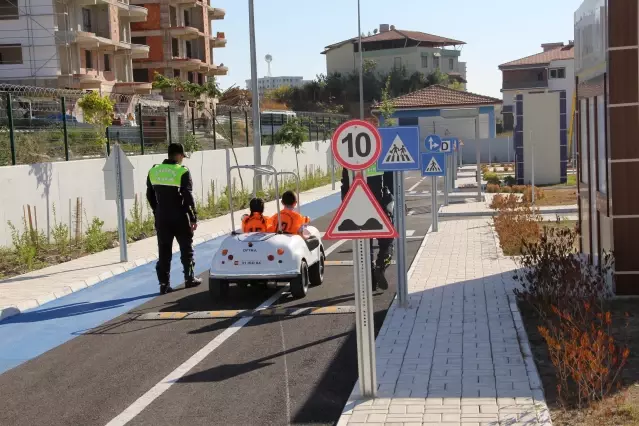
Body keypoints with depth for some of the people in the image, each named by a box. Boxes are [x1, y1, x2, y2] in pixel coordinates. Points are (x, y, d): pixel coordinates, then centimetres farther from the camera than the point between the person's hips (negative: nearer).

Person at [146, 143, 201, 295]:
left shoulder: (153, 171, 5)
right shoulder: (183, 172, -11)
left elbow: (150, 195, 11)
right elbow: (188, 197, -13)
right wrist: (194, 218, -7)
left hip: (161, 218, 4)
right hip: (180, 218, -4)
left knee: (163, 251, 7)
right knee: (186, 248, 13)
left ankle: (164, 284, 5)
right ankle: (189, 279, 20)